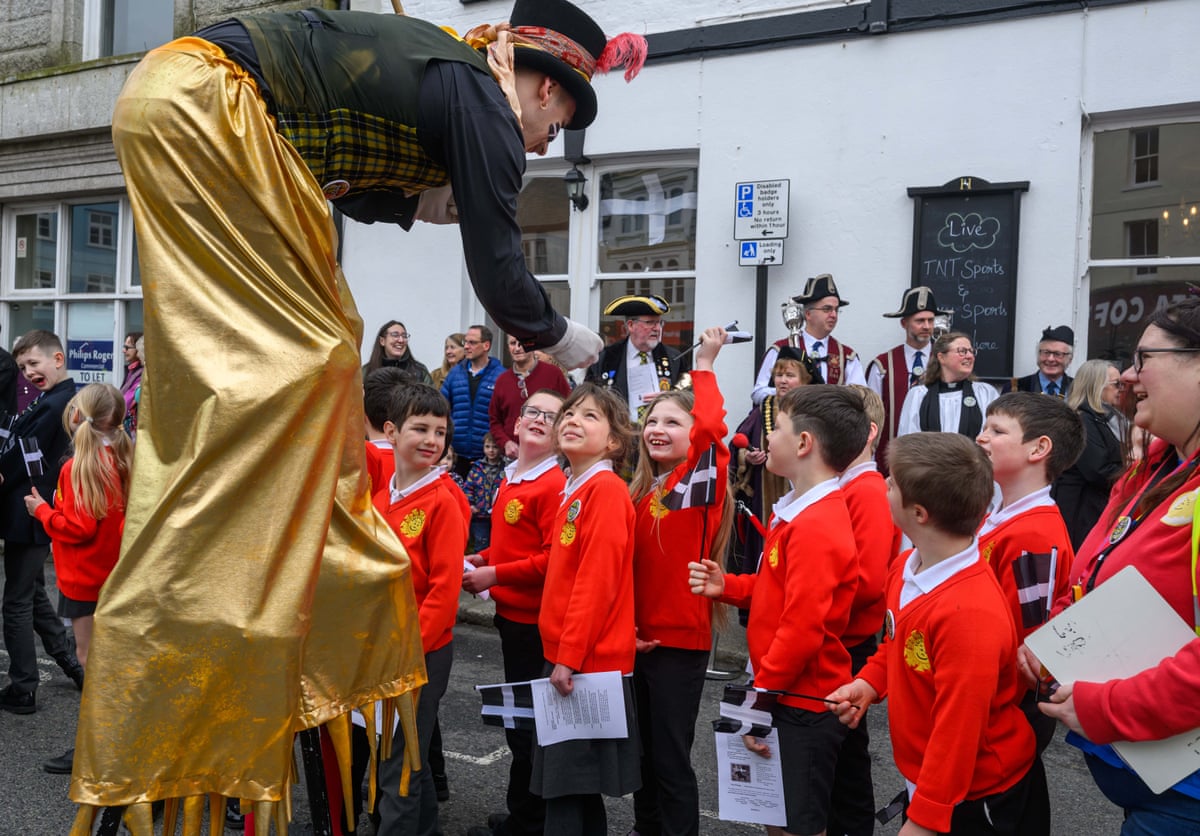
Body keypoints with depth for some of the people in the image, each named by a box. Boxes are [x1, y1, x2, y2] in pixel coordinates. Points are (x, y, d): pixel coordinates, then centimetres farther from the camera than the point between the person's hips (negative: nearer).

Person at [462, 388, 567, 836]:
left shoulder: (554, 484, -17)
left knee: (528, 724, 3)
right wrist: (483, 558, 5)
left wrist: (494, 575, -17)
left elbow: (553, 560, -22)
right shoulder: (510, 479, 10)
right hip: (511, 614, 9)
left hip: (535, 619, -9)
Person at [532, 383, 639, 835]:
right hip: (567, 657, 9)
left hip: (590, 662, -9)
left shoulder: (606, 489, -15)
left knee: (566, 783, -2)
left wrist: (569, 656, -19)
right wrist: (562, 653, 16)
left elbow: (597, 582, -20)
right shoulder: (573, 490, 12)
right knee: (578, 784, 18)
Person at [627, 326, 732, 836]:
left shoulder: (701, 481, -9)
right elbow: (626, 565, 9)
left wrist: (704, 363, -18)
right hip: (639, 636, 7)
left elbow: (711, 427, -29)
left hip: (681, 639, -7)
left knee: (671, 755, 2)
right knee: (642, 749, 19)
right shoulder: (639, 491, 8)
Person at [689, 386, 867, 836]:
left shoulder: (815, 527, -24)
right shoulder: (799, 512, 7)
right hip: (787, 695, 9)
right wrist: (728, 586, 1)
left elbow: (802, 630, -26)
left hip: (802, 705, -9)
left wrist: (759, 696, -17)